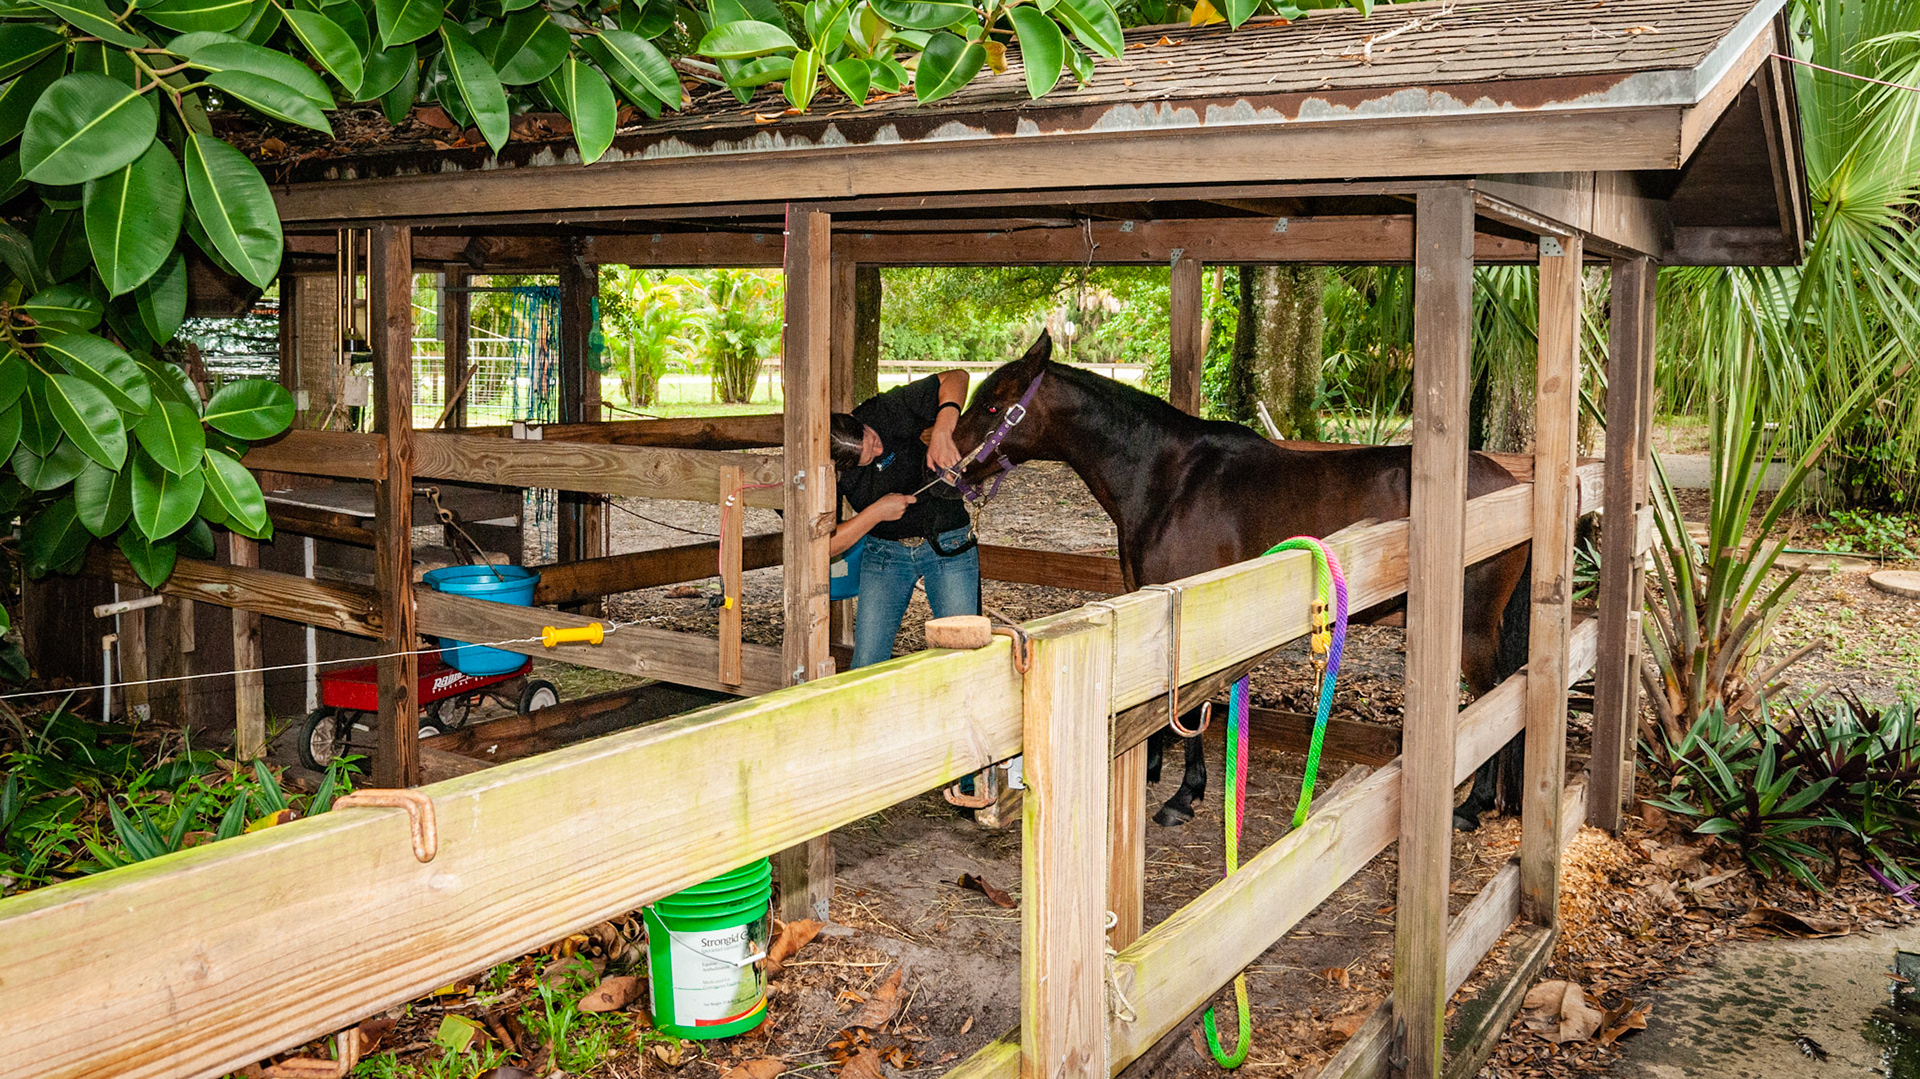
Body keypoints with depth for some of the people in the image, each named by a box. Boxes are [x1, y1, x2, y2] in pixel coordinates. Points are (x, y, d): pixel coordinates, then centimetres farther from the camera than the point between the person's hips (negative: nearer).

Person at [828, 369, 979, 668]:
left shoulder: (888, 411, -21)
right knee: (867, 663, -2)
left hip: (949, 546, -1)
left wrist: (941, 433, -32)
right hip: (883, 552, 1)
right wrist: (875, 513, -26)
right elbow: (824, 546, -16)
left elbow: (954, 378, -16)